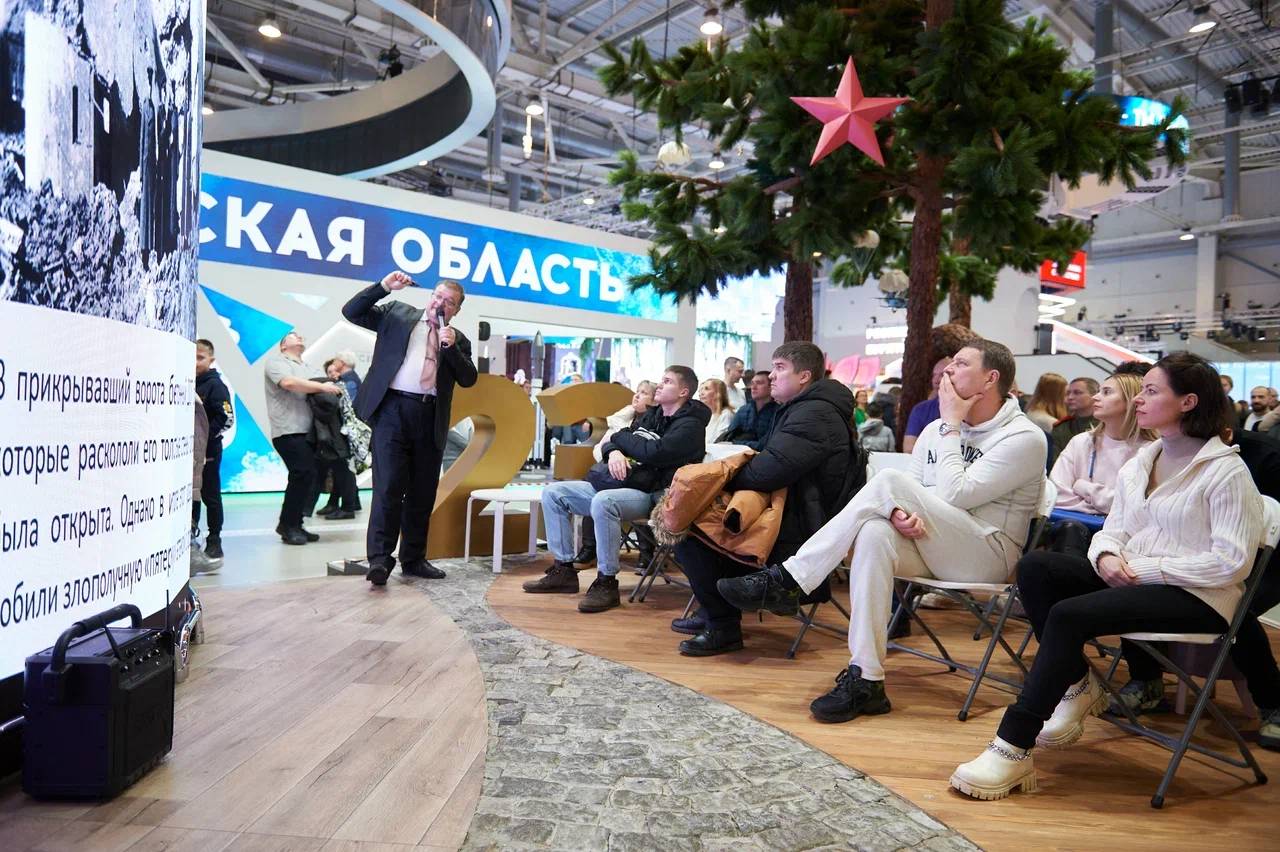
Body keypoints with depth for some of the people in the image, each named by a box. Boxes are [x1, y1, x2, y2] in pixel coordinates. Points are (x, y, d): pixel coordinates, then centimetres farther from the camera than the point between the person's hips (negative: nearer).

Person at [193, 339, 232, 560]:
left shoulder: (215, 385, -9)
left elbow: (227, 419, -16)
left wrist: (205, 436, -19)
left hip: (208, 451, -6)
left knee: (211, 496, 2)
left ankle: (214, 541, 10)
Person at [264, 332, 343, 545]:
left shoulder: (306, 369, 27)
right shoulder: (276, 361, 5)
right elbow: (288, 383, -14)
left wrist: (328, 389, 1)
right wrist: (322, 387, -14)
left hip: (307, 431, 8)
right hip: (288, 430, -8)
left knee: (304, 476, 6)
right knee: (303, 473, -16)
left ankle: (294, 525, 14)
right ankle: (288, 525, -5)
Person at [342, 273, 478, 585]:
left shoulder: (458, 339, 16)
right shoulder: (397, 313, 13)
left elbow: (468, 379, 5)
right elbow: (352, 311, 10)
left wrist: (452, 346, -7)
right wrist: (383, 287, 0)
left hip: (430, 417, 3)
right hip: (393, 408, -3)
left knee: (422, 493, 7)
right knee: (389, 487, -10)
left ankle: (414, 558, 17)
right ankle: (379, 559, -9)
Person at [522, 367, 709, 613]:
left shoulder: (689, 425, -6)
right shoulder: (651, 414, 19)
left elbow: (654, 452, -21)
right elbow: (610, 442, 17)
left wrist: (621, 437, -3)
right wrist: (614, 451, -8)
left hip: (649, 494, -9)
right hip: (614, 483, 9)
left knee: (603, 502, -39)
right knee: (553, 493, 2)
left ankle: (606, 583, -25)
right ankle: (564, 570, 5)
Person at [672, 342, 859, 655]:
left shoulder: (813, 415, -17)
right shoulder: (800, 410, 18)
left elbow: (764, 474, -25)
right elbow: (769, 462, 18)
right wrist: (731, 468, -1)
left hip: (795, 533, -11)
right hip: (788, 514, 11)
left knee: (687, 531, -17)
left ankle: (724, 626, -7)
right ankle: (715, 609, 19)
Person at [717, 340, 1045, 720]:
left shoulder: (1025, 437, -8)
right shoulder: (936, 430, 13)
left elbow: (954, 496, -18)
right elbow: (909, 499, 6)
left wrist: (951, 426, -10)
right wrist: (897, 513, -18)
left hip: (986, 557, -5)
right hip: (930, 547, 6)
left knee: (890, 481, -28)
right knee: (875, 534, -31)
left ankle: (789, 582, -26)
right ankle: (865, 680, -30)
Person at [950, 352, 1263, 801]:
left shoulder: (1227, 471, -8)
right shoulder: (1139, 461, 14)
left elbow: (1231, 562, -14)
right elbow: (1113, 528, 14)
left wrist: (1147, 569, -17)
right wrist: (1107, 556, -9)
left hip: (1196, 596, -7)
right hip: (1132, 578, 7)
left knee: (1069, 613, -30)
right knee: (1035, 566, -17)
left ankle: (1015, 747, -25)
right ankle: (1077, 683, -4)